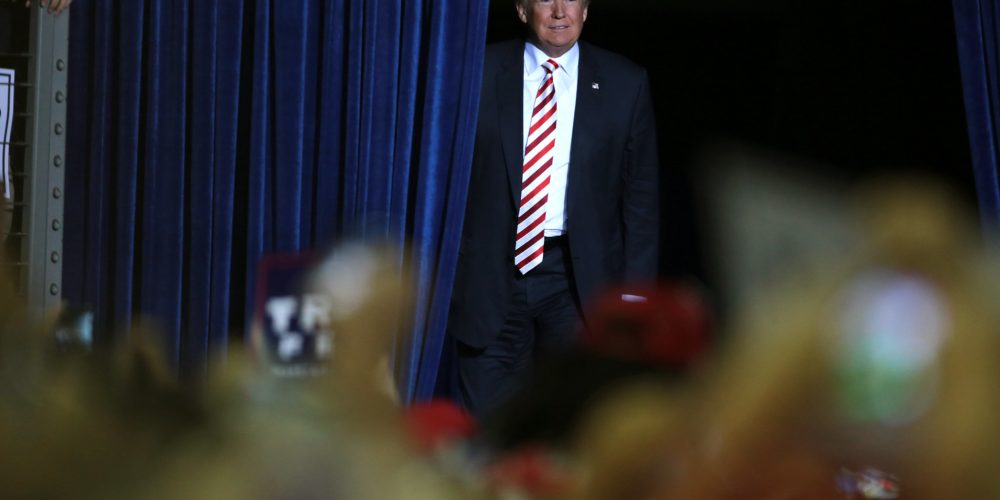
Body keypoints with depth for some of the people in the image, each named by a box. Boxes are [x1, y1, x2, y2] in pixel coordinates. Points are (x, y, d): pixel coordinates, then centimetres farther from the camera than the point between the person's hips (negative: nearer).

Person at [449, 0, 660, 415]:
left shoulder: (625, 84, 4)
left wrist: (635, 289, 0)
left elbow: (641, 191, 6)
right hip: (493, 274, 0)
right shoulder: (479, 73, 2)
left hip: (579, 274, 0)